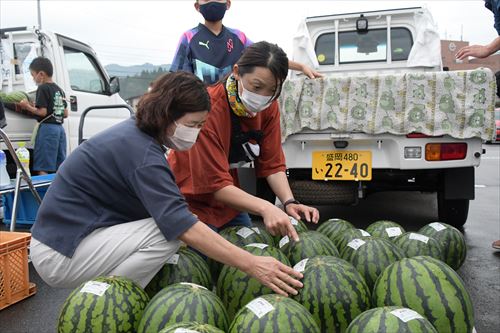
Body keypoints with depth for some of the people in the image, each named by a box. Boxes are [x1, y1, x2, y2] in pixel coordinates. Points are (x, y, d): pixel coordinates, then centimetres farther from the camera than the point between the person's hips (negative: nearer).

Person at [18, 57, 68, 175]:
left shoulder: (43, 88, -8)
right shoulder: (59, 90, 15)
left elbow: (42, 112, -15)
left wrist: (27, 106, -2)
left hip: (47, 128, -8)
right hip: (60, 128, 8)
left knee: (43, 169, -6)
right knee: (59, 169, 11)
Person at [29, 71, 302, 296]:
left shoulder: (134, 133, 4)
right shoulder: (141, 153, -25)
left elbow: (165, 208, 7)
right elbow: (182, 225, -31)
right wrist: (252, 265, -31)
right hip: (59, 256, -9)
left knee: (166, 224, 6)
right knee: (167, 233, -22)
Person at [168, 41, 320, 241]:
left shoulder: (269, 107, -10)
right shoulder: (209, 108, -30)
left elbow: (272, 163, -7)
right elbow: (215, 184, -31)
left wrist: (289, 202, -23)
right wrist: (265, 208, -42)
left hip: (230, 201, 6)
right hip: (194, 204, -6)